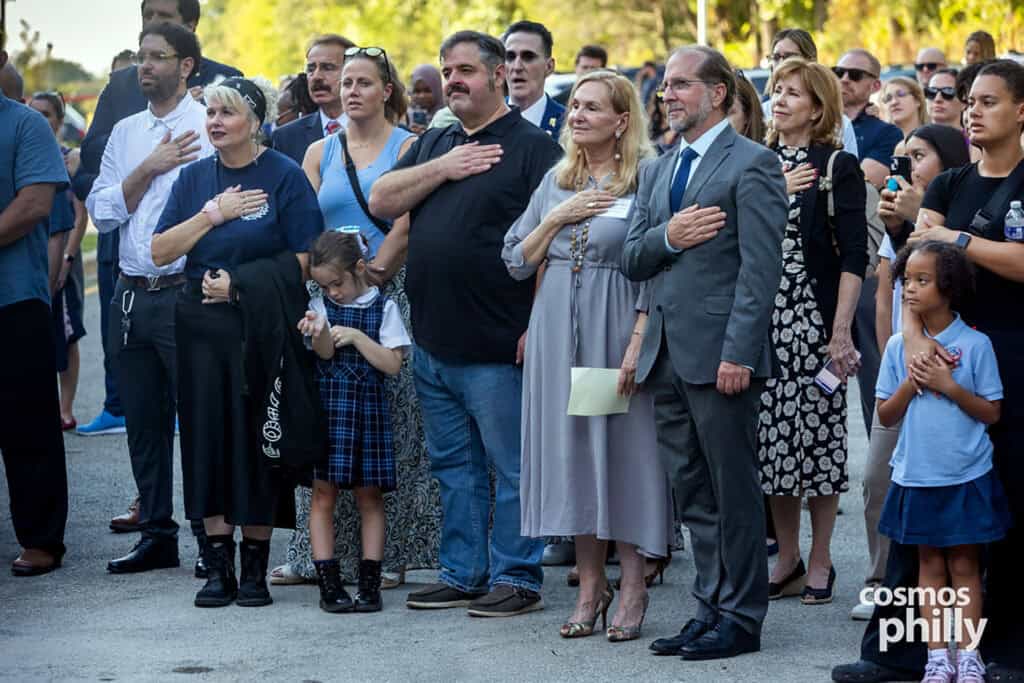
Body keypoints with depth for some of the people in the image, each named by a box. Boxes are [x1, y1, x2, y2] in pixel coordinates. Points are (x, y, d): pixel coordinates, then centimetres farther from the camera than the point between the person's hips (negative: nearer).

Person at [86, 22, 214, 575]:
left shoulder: (210, 126, -4)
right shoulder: (125, 133, 14)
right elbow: (102, 212, 6)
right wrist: (149, 168, -6)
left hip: (185, 294, -6)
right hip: (131, 295, 6)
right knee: (143, 422, 10)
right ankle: (157, 535, 19)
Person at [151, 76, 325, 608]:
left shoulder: (284, 176, -4)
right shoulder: (194, 178, 9)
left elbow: (304, 262, -7)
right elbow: (160, 251, 1)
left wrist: (241, 284, -12)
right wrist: (213, 214, -9)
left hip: (262, 325, -4)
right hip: (200, 324, 4)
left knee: (256, 440, -2)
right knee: (207, 437, 2)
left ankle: (255, 566, 7)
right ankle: (218, 566, 7)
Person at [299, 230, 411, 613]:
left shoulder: (383, 307, 2)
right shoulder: (323, 306, 4)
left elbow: (393, 364, -4)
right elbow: (324, 352, -9)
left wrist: (356, 336, -13)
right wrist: (318, 333, -29)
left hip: (368, 409, 0)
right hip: (326, 406, 1)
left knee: (370, 495, 3)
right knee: (323, 492, -2)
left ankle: (369, 584, 7)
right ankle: (329, 584, 2)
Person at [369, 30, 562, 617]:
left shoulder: (532, 146, -6)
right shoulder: (435, 144, 17)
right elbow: (381, 201, 7)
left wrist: (537, 325, -18)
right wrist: (443, 170, -6)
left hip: (497, 348, -7)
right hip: (434, 343, 7)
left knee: (512, 468, 0)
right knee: (455, 467, 14)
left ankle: (517, 579, 7)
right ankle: (463, 575, 21)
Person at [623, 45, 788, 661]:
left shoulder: (753, 164, -6)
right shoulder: (657, 171, 18)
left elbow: (760, 268, -13)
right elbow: (632, 261, 14)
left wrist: (738, 353, -19)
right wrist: (667, 236, -8)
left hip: (720, 354, -7)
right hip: (668, 353, 7)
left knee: (733, 491, 0)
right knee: (693, 494, 11)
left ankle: (740, 618, 6)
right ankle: (710, 609, 18)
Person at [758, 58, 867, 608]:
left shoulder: (837, 167, -3)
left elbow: (854, 256, -9)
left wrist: (841, 331, -15)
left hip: (814, 320, -5)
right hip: (760, 320, 5)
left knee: (819, 436, 0)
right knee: (772, 439, 6)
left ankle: (820, 563, 10)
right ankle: (787, 558, 17)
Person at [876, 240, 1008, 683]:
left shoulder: (976, 344, -7)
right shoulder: (899, 347, 1)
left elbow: (992, 413, -5)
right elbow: (886, 416, 4)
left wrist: (948, 385, -16)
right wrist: (911, 382, -13)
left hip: (966, 476, -3)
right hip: (916, 476, 3)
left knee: (964, 564, 4)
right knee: (930, 563, 8)